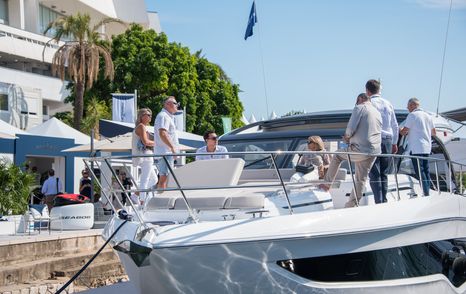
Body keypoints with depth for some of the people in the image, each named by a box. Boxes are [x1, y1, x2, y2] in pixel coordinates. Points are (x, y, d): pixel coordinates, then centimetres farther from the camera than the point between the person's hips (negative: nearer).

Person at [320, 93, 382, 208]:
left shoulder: (359, 108, -5)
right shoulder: (378, 113, 20)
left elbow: (351, 128, -15)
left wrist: (347, 136, 8)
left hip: (359, 150, -7)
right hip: (374, 152, 7)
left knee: (337, 156, 18)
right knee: (361, 179, 11)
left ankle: (327, 183, 22)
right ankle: (351, 205, 13)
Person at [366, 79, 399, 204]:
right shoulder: (388, 104, 13)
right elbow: (395, 125, 19)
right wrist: (394, 143, 27)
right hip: (388, 140, 5)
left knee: (374, 174, -4)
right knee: (384, 174, 11)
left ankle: (379, 201, -11)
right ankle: (384, 200, 10)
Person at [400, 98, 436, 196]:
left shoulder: (412, 115, -7)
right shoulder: (428, 116, 15)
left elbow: (404, 132, -9)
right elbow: (433, 133, 20)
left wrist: (400, 131, 13)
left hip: (416, 148, -7)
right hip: (427, 147, 7)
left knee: (419, 171, -7)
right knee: (426, 171, 11)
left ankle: (426, 193, -12)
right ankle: (428, 192, 10)